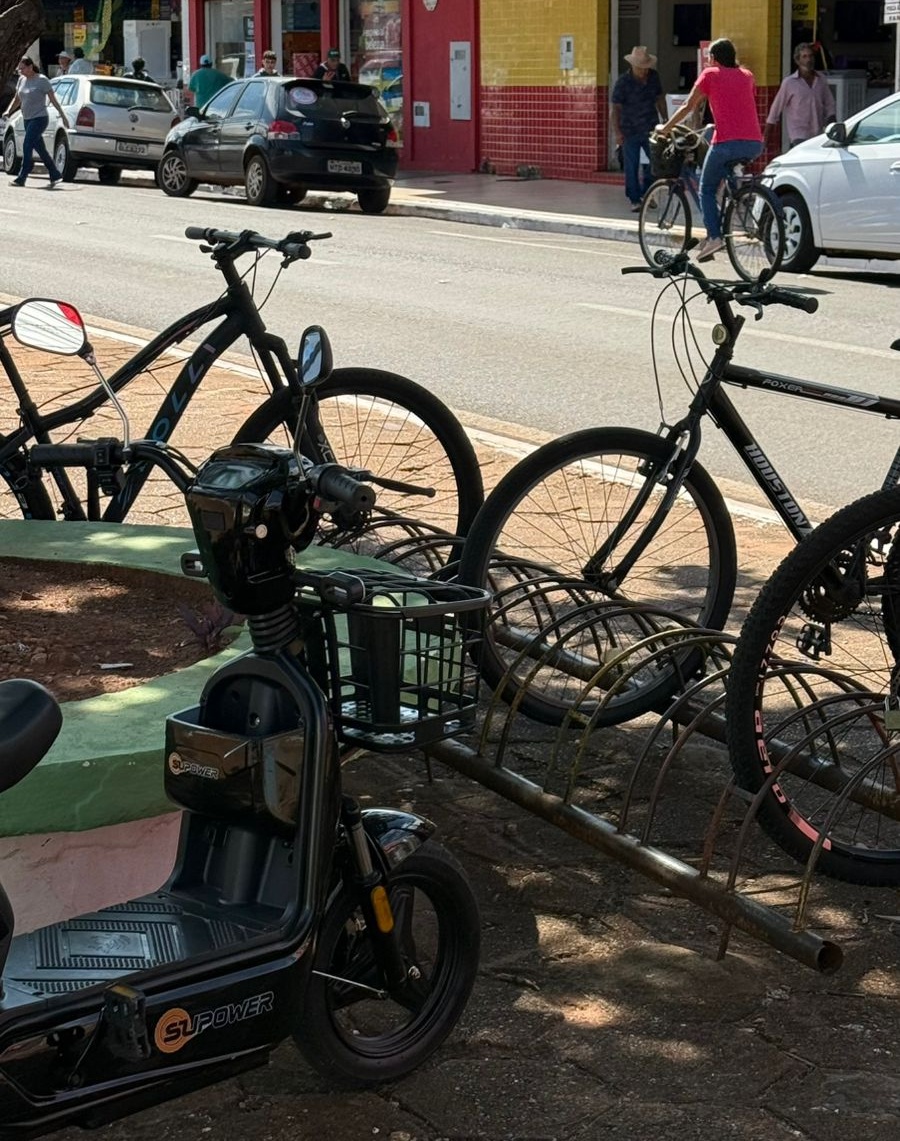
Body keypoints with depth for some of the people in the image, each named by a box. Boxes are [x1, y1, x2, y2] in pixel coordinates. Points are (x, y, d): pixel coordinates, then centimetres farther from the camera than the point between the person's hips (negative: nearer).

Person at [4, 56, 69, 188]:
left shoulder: (42, 80, -10)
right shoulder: (22, 80, 9)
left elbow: (53, 99, -9)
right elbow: (17, 99, 18)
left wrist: (63, 116, -10)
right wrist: (8, 111, 3)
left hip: (39, 119, -7)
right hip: (27, 119, 7)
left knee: (27, 147, -13)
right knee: (41, 149, 8)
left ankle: (21, 178, -10)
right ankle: (55, 176, 16)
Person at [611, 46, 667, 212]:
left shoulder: (653, 77, 2)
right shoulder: (623, 82, -11)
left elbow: (660, 99, 15)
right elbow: (616, 108, -10)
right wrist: (617, 132, -16)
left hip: (651, 129, 4)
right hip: (630, 131, -4)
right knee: (631, 167, -1)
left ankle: (647, 193, 21)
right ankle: (635, 200, 9)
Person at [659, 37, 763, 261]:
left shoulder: (710, 74, 8)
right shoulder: (746, 75, 20)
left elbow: (688, 107, 11)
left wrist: (666, 128, 22)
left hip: (727, 142, -5)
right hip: (755, 144, 5)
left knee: (706, 190, 8)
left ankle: (714, 236, -10)